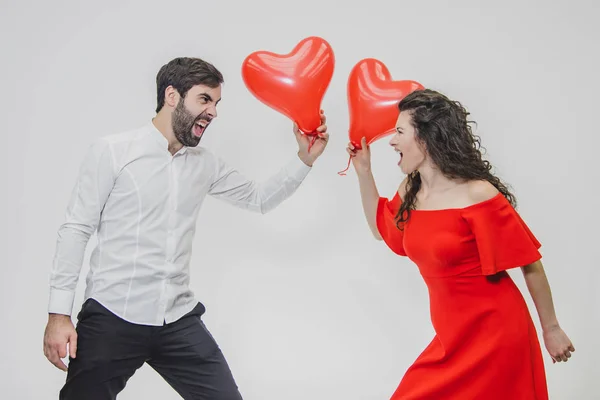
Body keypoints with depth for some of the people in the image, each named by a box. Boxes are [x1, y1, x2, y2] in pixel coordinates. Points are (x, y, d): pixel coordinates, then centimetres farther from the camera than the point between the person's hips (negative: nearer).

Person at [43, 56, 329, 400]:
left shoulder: (206, 164, 10)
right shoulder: (113, 152, -5)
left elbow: (259, 198, 20)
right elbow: (77, 229, -5)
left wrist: (305, 159, 5)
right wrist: (59, 313, -9)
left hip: (180, 321, 5)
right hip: (111, 318, -4)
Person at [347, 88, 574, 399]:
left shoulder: (477, 194, -18)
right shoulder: (410, 191, 3)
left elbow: (529, 263, -13)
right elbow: (382, 230, 23)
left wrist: (551, 329, -7)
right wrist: (363, 170, 13)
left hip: (494, 334, -7)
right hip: (452, 338, 7)